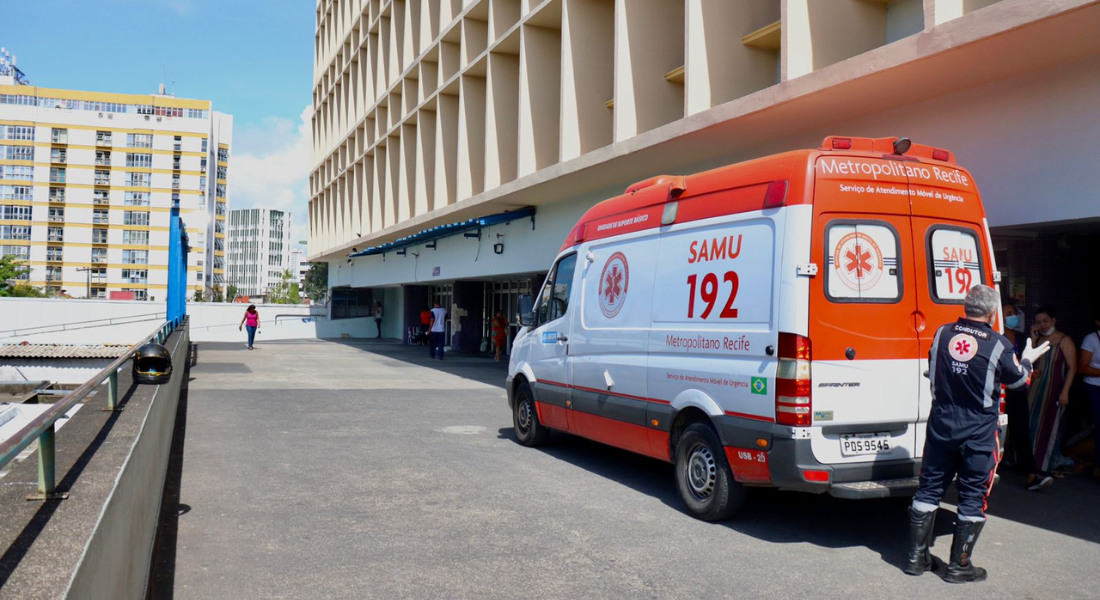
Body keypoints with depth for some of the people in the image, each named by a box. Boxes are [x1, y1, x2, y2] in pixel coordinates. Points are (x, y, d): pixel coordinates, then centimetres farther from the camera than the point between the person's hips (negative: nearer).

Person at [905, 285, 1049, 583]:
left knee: (929, 489, 13)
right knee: (973, 498, 8)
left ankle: (917, 556, 19)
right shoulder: (998, 344, -14)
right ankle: (959, 566, 14)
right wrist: (1027, 360, 23)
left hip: (940, 427, 4)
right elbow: (1017, 380, 3)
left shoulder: (942, 333, -3)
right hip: (977, 433, -3)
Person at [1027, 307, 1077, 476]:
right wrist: (1033, 338, -3)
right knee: (1033, 425, 7)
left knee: (1050, 427, 3)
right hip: (1035, 390, 5)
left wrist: (1065, 392, -16)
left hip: (1054, 390, -5)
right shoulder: (1038, 340, 12)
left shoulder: (1064, 340, -5)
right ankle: (1033, 462, 18)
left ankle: (1049, 465, 15)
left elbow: (1072, 367, -9)